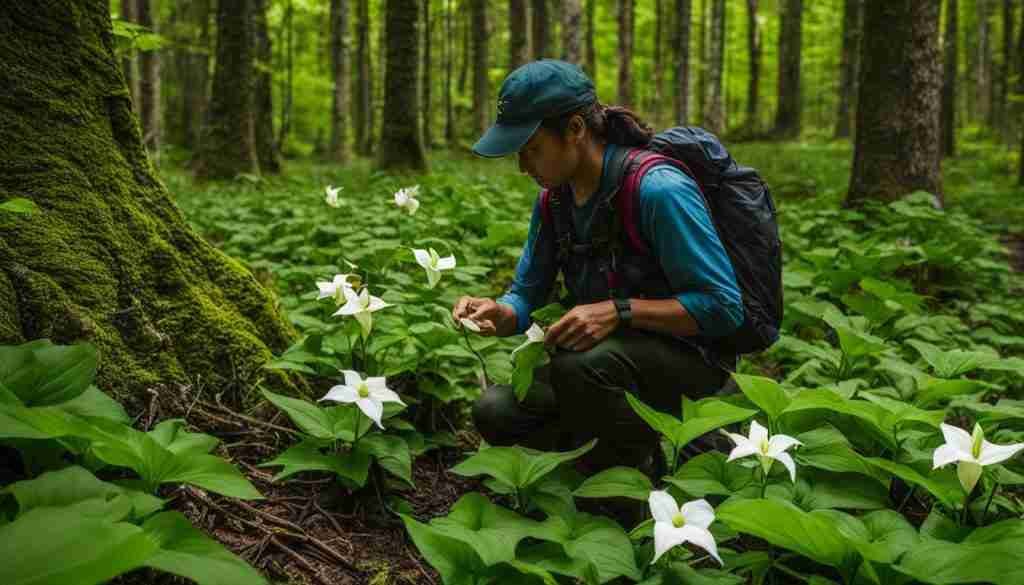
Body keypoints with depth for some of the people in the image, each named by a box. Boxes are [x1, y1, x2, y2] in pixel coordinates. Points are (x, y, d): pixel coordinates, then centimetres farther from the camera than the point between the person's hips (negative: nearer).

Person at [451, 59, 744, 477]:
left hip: (690, 361, -6)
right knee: (494, 411, -9)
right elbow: (527, 296, 5)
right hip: (606, 352, 7)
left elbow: (724, 306, -23)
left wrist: (618, 311, -32)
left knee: (580, 365, -36)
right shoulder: (555, 198, 0)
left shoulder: (658, 190, -23)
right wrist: (499, 314, -18)